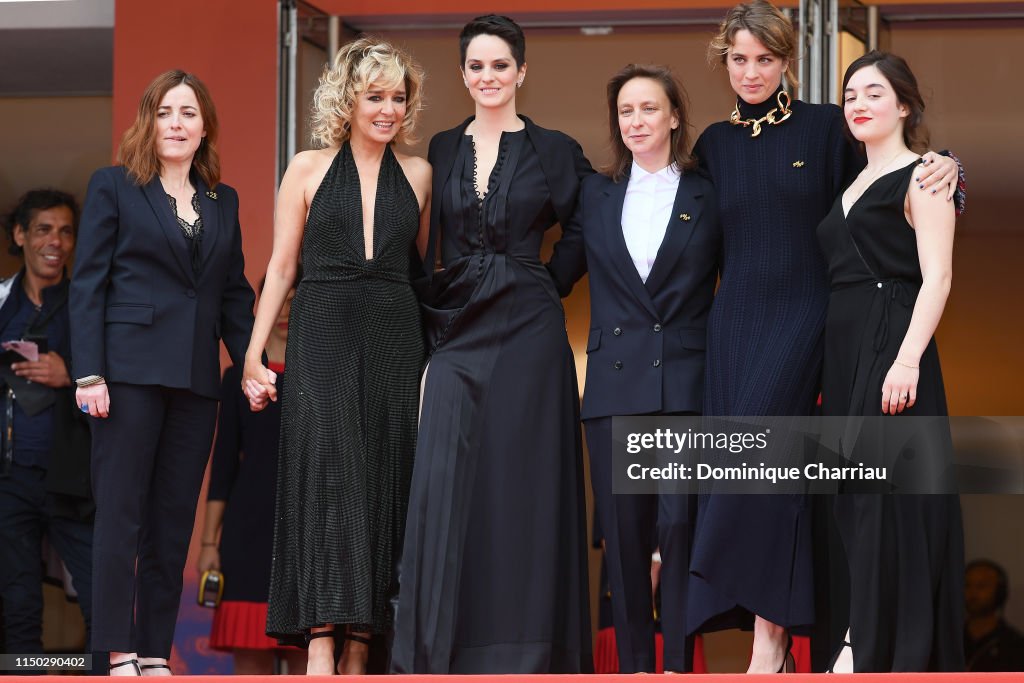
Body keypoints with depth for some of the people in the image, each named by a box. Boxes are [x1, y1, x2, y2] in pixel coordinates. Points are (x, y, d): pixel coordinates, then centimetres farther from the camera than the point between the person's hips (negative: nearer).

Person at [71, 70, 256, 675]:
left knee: (174, 520, 4)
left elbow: (235, 293, 17)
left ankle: (155, 653, 8)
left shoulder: (224, 201, 16)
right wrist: (89, 374, -11)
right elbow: (88, 284, -2)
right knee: (121, 512, -5)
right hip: (131, 369, -4)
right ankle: (119, 655, -4)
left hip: (196, 377, 4)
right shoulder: (114, 187, 3)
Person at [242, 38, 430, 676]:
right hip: (323, 336, -2)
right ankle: (320, 641, -20)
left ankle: (360, 646, 1)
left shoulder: (417, 174, 12)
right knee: (327, 472, -14)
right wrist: (254, 354, 1)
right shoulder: (309, 169, 6)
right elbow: (281, 268, 7)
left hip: (394, 341, 3)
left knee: (384, 481, -1)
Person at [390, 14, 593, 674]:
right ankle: (441, 649, 0)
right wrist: (431, 309, 7)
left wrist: (534, 282, 1)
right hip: (457, 333, 2)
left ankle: (522, 652, 2)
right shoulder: (441, 151, 10)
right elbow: (429, 246, 15)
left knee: (521, 483, -3)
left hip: (526, 333, -2)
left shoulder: (555, 151, 2)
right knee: (445, 487, -4)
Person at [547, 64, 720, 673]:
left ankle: (679, 664, -6)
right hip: (615, 381, 3)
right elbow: (558, 274, 16)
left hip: (687, 384, -3)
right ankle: (633, 663, 11)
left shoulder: (708, 196, 5)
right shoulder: (596, 194, 12)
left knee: (680, 521, -11)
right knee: (624, 529, 3)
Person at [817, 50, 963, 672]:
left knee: (889, 495, -8)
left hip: (893, 343, -8)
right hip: (844, 349, 8)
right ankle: (864, 640, 13)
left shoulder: (921, 177, -5)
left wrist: (907, 360, -24)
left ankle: (897, 649, -3)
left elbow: (937, 277, -14)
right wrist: (827, 364, 12)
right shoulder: (853, 187, 19)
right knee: (856, 500, 8)